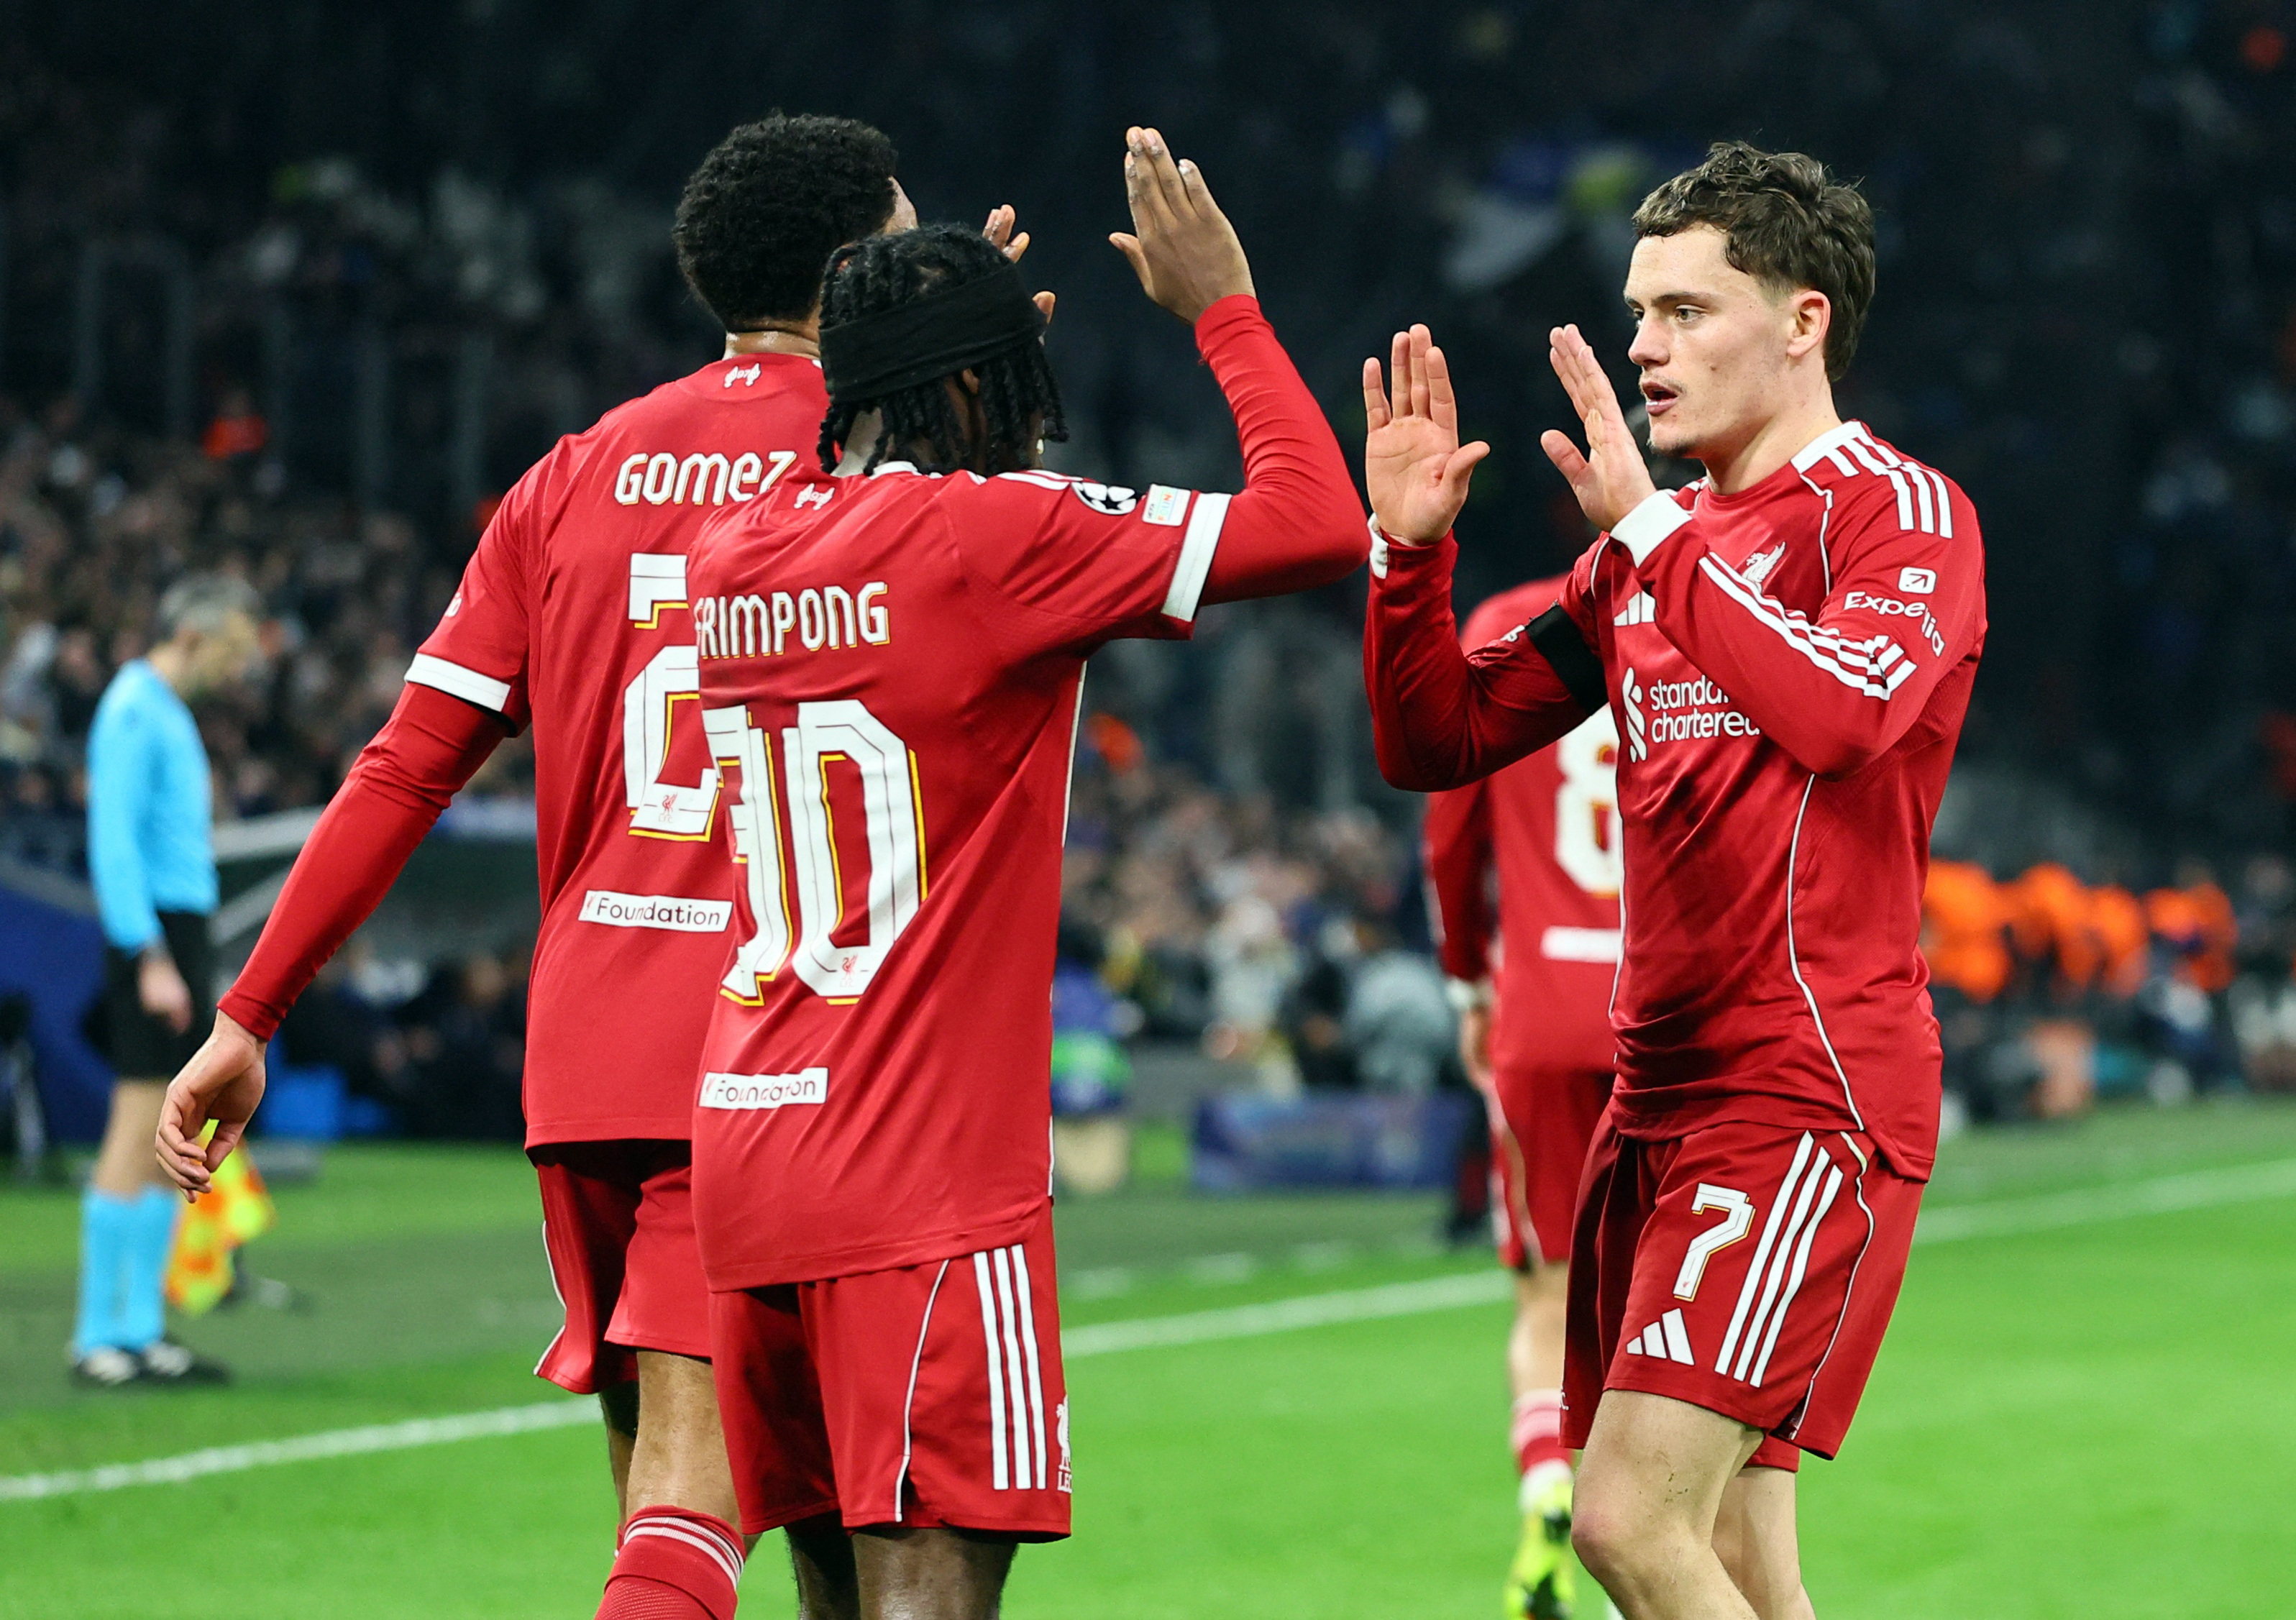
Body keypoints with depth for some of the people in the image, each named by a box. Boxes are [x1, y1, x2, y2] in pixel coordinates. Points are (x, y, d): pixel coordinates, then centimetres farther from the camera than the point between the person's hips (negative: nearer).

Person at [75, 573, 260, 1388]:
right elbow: (113, 842, -18)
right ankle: (97, 1337, -9)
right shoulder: (134, 711, -11)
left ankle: (140, 1331, 12)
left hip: (181, 928, 10)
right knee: (139, 1128, -10)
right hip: (153, 931, -10)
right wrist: (152, 959, -23)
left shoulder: (167, 713, 19)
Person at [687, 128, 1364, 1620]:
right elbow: (1317, 524, -12)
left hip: (745, 1147, 8)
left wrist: (921, 334, 34)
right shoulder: (992, 534, -10)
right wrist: (1223, 306, 1)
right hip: (923, 1175, -8)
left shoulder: (736, 550, 12)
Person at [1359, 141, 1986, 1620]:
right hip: (1663, 1097, 8)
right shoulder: (1652, 551, 17)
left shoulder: (1899, 511, -6)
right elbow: (1437, 741, 17)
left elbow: (1843, 710, -26)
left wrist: (1655, 529, -22)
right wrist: (1414, 548, 1)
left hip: (1809, 1095, -8)